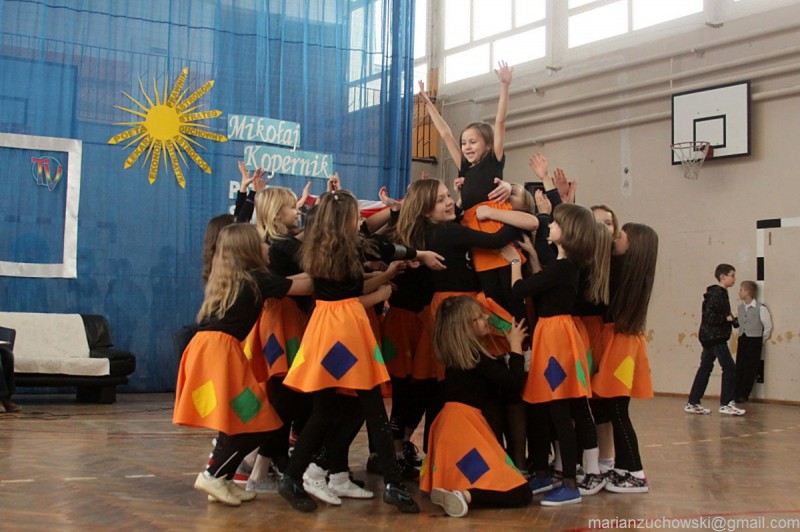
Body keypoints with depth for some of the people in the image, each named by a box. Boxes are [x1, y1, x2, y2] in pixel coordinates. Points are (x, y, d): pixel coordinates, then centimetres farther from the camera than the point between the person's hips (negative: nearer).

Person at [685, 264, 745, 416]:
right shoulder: (716, 294, -15)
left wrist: (734, 320, 8)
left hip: (711, 338, 10)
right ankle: (726, 404, -1)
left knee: (705, 369, 10)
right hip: (715, 338, -10)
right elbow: (709, 317, -22)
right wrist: (727, 318, -17)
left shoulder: (720, 293, 15)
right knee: (729, 368, -6)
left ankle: (693, 403, 13)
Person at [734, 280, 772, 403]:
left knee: (750, 370, 0)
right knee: (739, 368, 4)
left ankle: (744, 394, 7)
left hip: (754, 341, -5)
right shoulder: (741, 307, 7)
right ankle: (736, 393, 10)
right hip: (742, 341, 5)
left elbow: (768, 326, -4)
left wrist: (762, 341, 0)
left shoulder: (760, 308, -11)